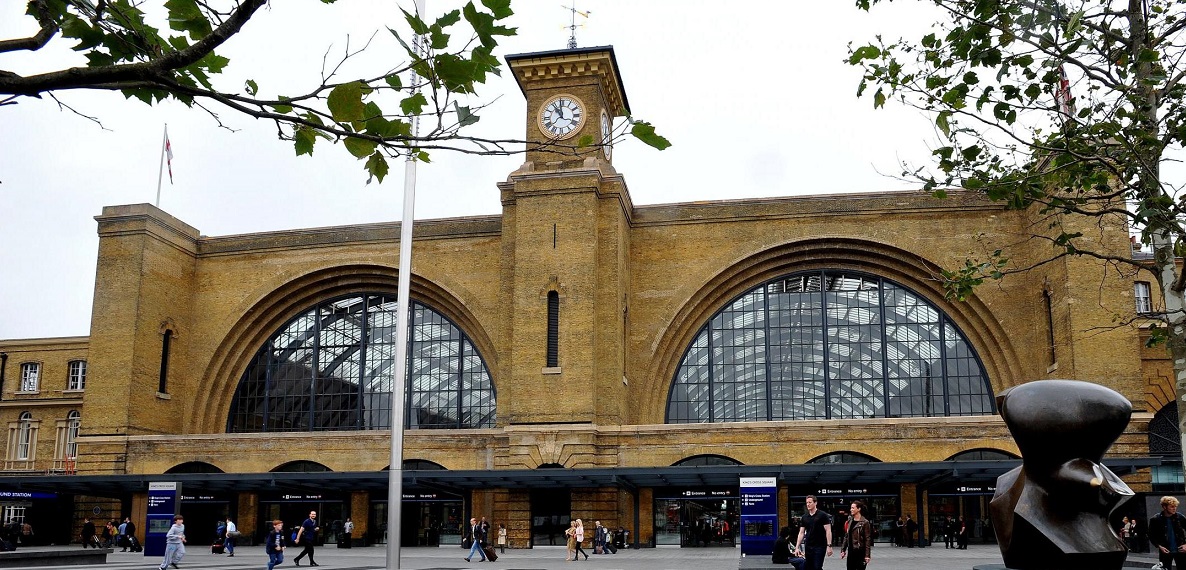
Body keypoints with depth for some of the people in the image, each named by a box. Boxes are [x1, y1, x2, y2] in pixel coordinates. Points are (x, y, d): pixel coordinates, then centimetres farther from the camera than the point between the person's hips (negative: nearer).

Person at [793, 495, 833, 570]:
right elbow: (801, 533, 10)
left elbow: (828, 531, -8)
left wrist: (829, 545, -15)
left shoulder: (822, 515, -5)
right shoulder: (804, 517, 9)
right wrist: (797, 547, 3)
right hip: (808, 547, 5)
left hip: (820, 547, -5)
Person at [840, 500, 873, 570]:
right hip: (851, 551, 7)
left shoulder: (865, 522, -9)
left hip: (860, 552, -7)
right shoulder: (851, 522, 11)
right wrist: (843, 550, 11)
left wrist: (867, 555, -14)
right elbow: (846, 537, 16)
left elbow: (868, 539, -11)